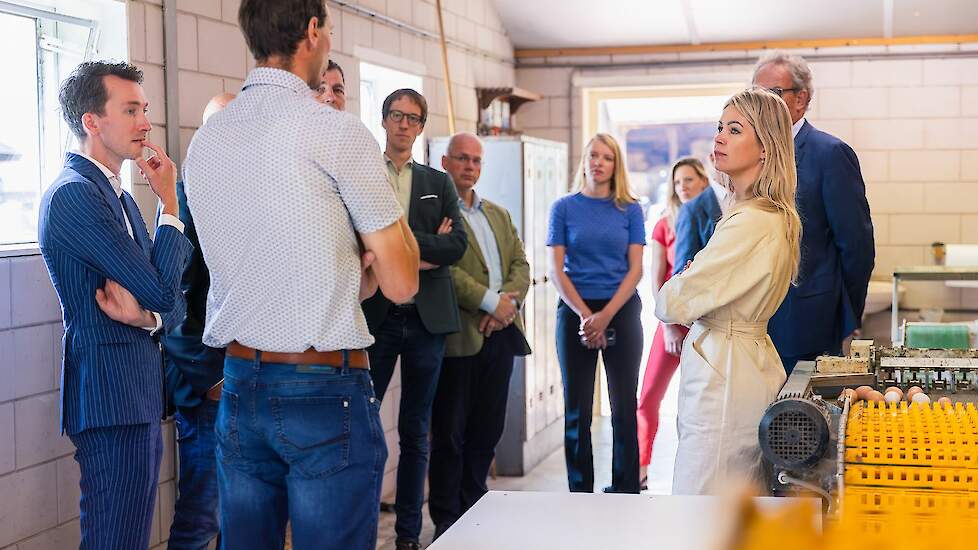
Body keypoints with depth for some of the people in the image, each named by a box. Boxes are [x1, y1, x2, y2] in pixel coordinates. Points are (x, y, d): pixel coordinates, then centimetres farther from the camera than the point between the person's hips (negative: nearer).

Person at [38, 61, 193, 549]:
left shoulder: (120, 198, 18)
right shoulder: (74, 194, -13)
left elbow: (175, 305, 13)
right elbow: (162, 290, -18)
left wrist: (145, 316, -11)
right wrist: (170, 203, -6)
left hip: (140, 394, 10)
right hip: (110, 396, -10)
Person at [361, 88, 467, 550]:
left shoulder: (439, 183, 12)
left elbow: (457, 245, 0)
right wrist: (427, 249, -12)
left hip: (428, 318, 3)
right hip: (375, 316, -3)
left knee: (416, 434, 9)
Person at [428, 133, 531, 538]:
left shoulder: (498, 214, 20)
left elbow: (520, 263, 12)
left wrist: (509, 300, -7)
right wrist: (491, 301, -17)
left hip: (499, 332, 7)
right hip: (458, 333, -6)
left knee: (487, 431, 10)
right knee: (450, 432, 1)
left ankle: (473, 511, 20)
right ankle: (446, 520, 9)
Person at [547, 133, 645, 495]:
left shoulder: (630, 210, 4)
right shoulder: (564, 208, 3)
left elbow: (635, 268, -1)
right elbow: (556, 270, -1)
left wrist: (605, 316, -12)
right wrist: (585, 316, -11)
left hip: (622, 312, 0)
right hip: (575, 312, 0)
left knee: (624, 405, 3)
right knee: (577, 408, 3)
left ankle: (626, 490, 12)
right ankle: (580, 492, 11)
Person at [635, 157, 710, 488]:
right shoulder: (665, 226, 6)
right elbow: (656, 281, 3)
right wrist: (667, 325, -5)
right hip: (674, 321, 1)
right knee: (649, 395, -1)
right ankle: (641, 469, 12)